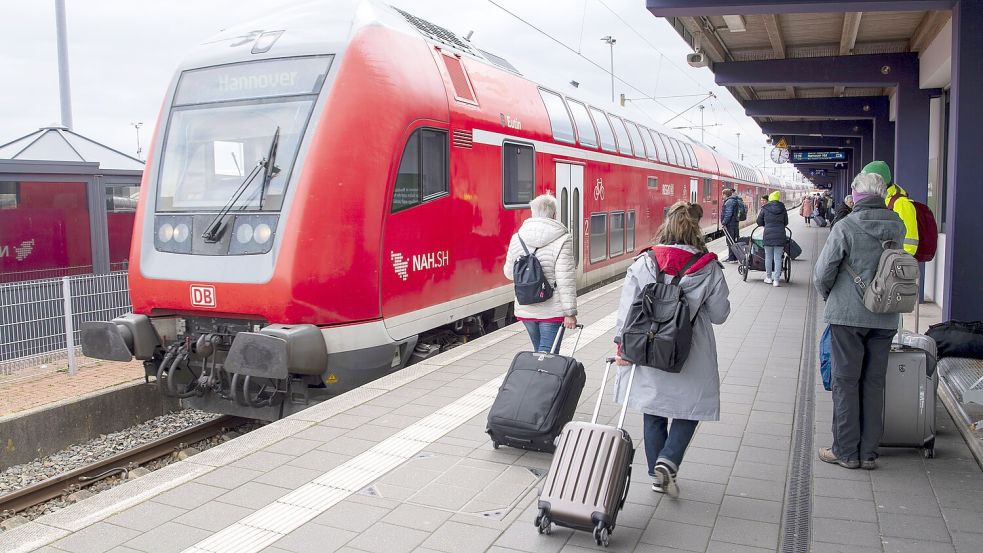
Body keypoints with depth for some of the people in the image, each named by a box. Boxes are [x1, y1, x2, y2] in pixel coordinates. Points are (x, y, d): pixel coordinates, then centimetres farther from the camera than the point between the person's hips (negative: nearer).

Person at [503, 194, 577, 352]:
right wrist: (570, 313, -12)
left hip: (525, 309, 5)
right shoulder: (562, 240, -12)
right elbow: (565, 280, -16)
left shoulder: (516, 238, 2)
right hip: (552, 311, -5)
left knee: (539, 350, 20)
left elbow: (509, 272, 10)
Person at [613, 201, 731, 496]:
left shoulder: (642, 264, -4)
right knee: (689, 409, 16)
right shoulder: (709, 268, -6)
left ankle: (657, 474, 23)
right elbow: (719, 314, 1)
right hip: (690, 357, -1)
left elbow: (626, 308, -6)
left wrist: (622, 344, 0)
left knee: (653, 414, 16)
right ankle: (668, 460, -4)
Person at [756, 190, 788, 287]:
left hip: (768, 236, -1)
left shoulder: (765, 208, 0)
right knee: (778, 258, 4)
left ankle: (768, 277, 22)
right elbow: (786, 223, 14)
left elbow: (759, 222, 7)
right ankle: (776, 280, 4)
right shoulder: (782, 208, 5)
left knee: (768, 257, 12)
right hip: (780, 236, 1)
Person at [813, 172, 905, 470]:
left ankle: (846, 451, 11)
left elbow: (823, 273, -9)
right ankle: (869, 452, 19)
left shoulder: (846, 227, -13)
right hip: (885, 318, 4)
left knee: (846, 381, 5)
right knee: (874, 383, 12)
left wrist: (828, 295, 8)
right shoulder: (897, 227, 2)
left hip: (848, 314, -4)